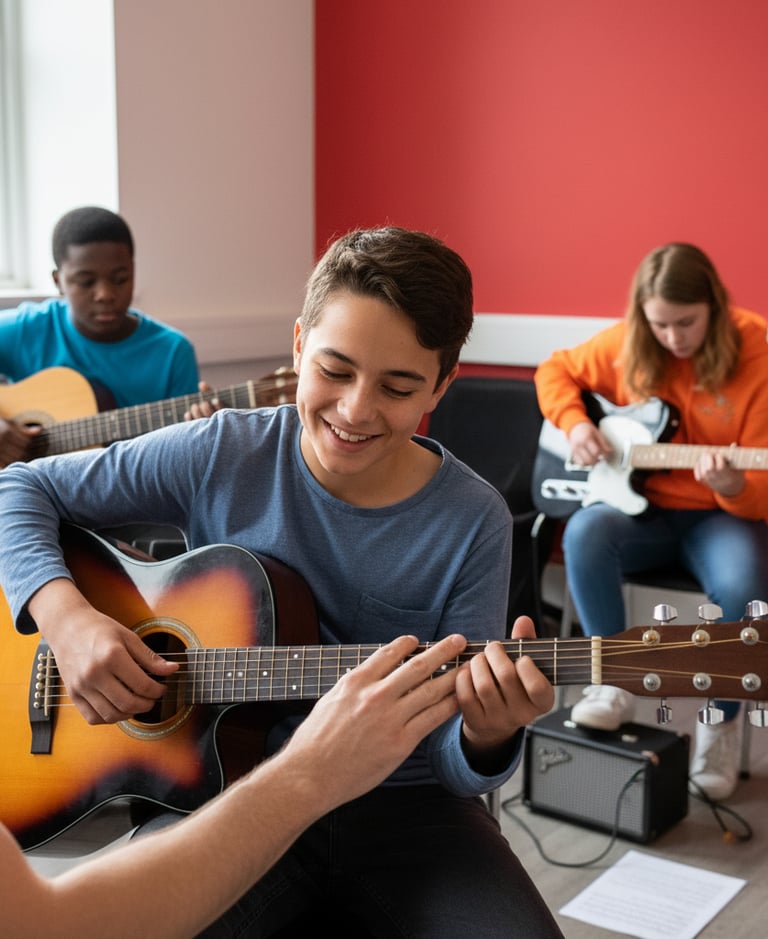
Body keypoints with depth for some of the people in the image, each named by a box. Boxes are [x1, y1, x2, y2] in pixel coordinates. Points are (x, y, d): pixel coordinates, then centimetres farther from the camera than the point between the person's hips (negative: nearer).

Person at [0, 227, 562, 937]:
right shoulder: (222, 456, -7)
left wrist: (488, 737, -28)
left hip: (404, 806, 1)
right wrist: (65, 613, -15)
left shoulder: (472, 523, -8)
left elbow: (453, 764, -4)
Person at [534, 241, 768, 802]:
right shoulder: (627, 344, -5)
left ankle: (721, 717, -7)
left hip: (721, 516, -2)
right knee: (585, 533, -31)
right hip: (644, 508, 3)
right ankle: (615, 682, -14)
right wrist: (574, 423, -7)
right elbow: (555, 371, 13)